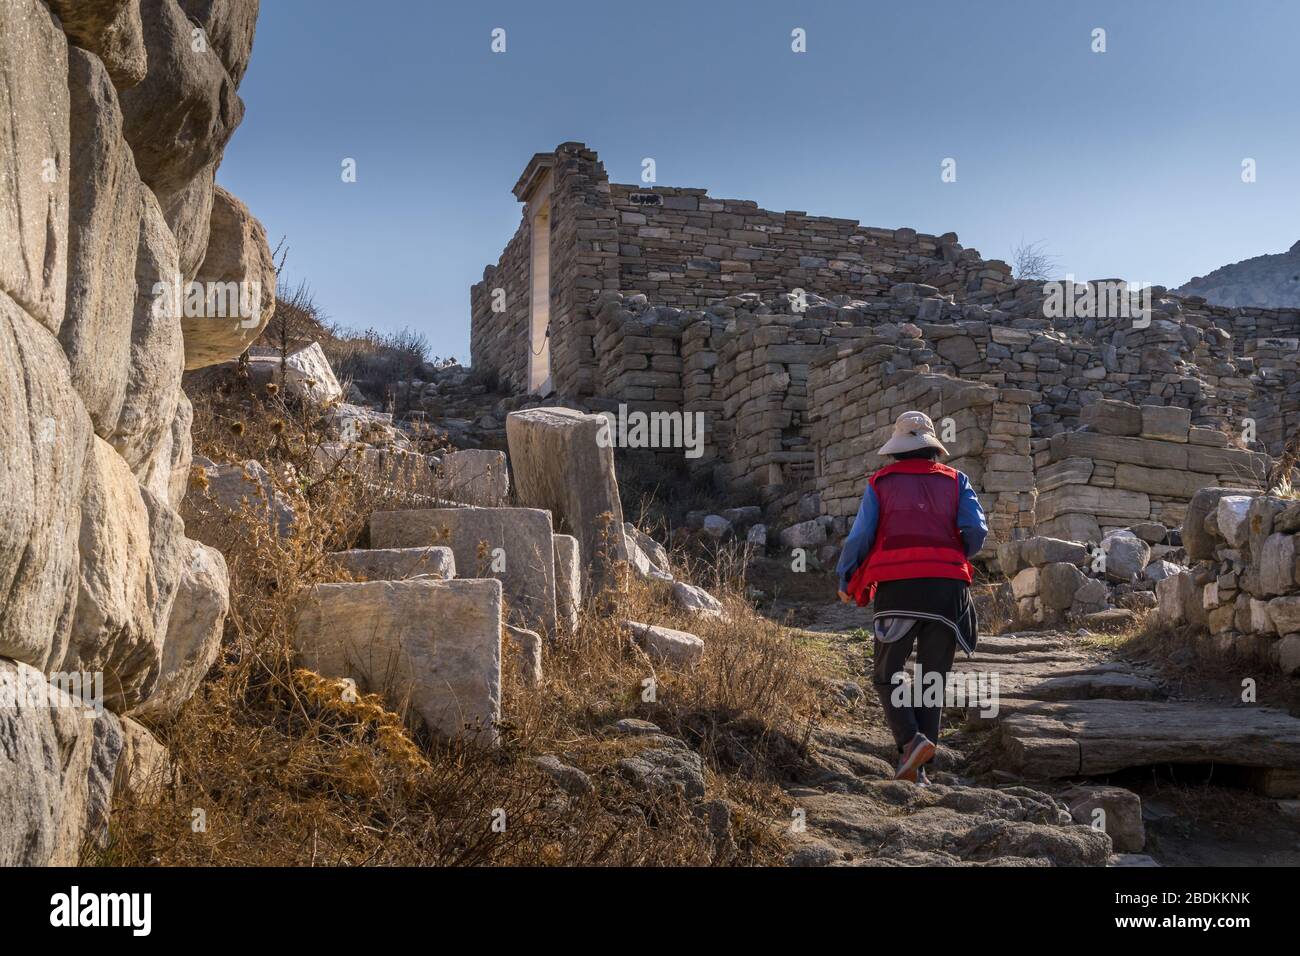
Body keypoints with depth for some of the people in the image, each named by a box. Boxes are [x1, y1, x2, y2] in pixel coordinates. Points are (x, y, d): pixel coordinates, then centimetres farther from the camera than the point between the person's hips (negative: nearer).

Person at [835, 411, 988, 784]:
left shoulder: (880, 483, 10)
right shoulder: (955, 481, 14)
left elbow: (860, 537, 3)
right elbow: (976, 530, 0)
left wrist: (846, 583, 17)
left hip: (897, 587, -2)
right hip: (947, 587, 2)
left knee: (886, 676, 10)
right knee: (932, 680, 10)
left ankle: (911, 740, -14)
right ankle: (917, 770, 5)